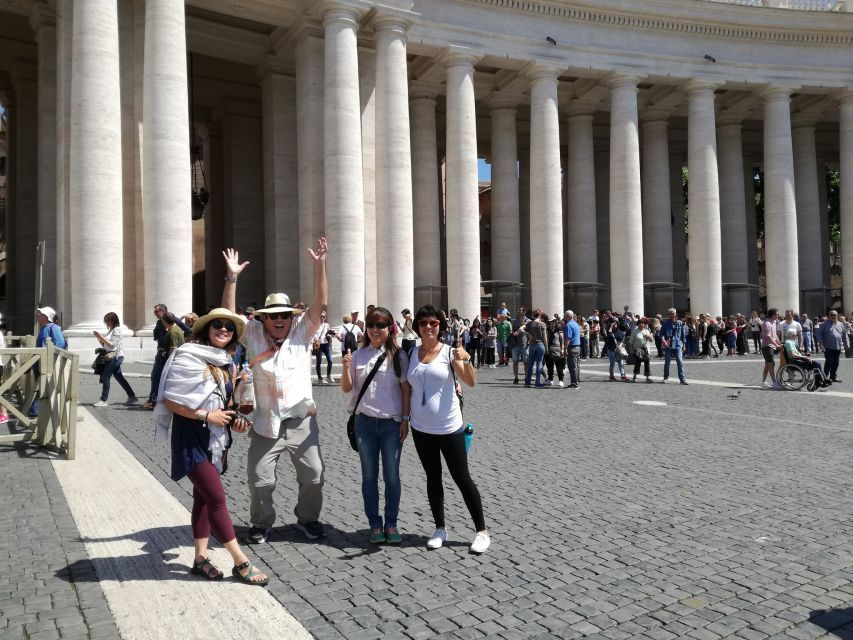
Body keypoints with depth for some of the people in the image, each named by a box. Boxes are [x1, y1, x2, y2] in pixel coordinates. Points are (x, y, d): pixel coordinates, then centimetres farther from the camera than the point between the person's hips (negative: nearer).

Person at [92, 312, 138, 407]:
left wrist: (101, 337, -16)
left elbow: (112, 344, -16)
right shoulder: (110, 330, 16)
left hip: (116, 356, -9)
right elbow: (104, 345, 17)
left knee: (105, 376, -10)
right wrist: (99, 338, 3)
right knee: (119, 377, 11)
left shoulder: (117, 330, -10)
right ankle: (132, 397, 14)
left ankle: (103, 400, -7)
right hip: (112, 357, 9)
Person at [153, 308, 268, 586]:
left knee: (204, 497, 14)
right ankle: (241, 563, 0)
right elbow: (170, 401, -17)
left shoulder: (226, 364, 9)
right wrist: (206, 416, -20)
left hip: (217, 438, 8)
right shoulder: (188, 357, -14)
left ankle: (200, 558, 24)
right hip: (193, 438, -8)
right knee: (217, 498, -7)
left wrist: (233, 419, 1)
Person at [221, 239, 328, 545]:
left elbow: (321, 303, -9)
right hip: (266, 423, 0)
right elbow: (228, 314, -7)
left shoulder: (302, 331, 1)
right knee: (260, 480, 4)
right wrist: (232, 278, -15)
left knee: (313, 476, 6)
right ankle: (262, 522, 28)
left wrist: (319, 265, -19)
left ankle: (308, 518, 30)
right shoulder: (253, 334, 2)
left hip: (301, 421, 0)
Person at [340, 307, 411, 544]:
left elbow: (406, 389, 0)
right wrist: (346, 368, -13)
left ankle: (391, 524, 19)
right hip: (365, 422, 2)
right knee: (369, 476, 9)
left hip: (392, 423, -2)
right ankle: (375, 524, 21)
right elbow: (346, 388, 5)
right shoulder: (358, 355, 3)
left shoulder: (398, 355, -2)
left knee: (392, 476, 6)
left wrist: (405, 420, -4)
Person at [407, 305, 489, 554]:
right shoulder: (411, 354, 3)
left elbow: (471, 382, -16)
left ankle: (482, 531, 13)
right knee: (433, 479, 14)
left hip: (449, 428, -4)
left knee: (462, 479, 2)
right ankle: (440, 529, 27)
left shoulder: (449, 352, -8)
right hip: (421, 428, 4)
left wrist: (465, 360, -32)